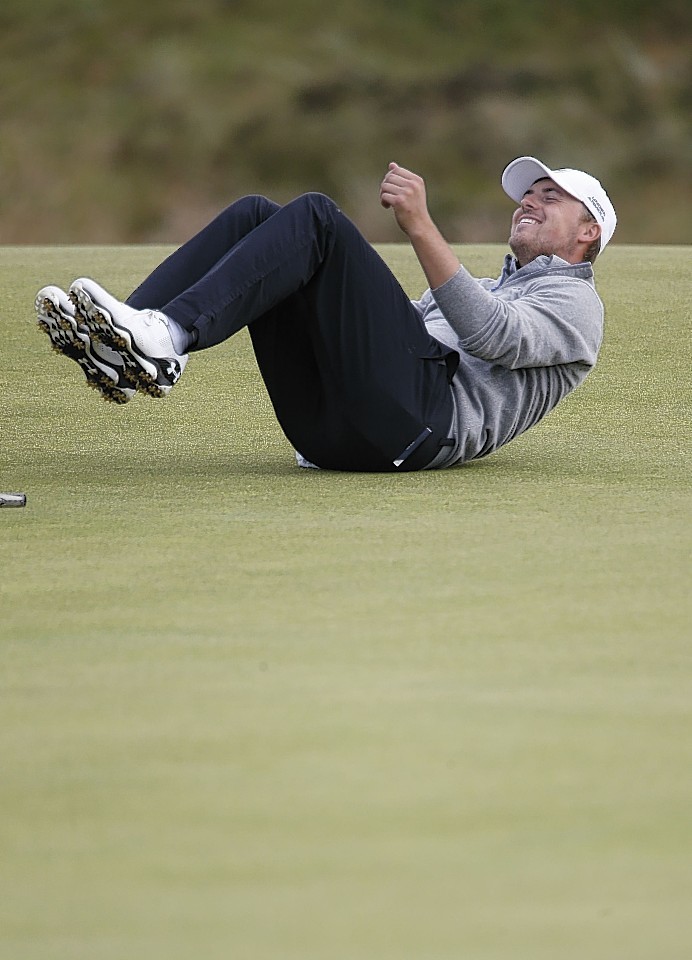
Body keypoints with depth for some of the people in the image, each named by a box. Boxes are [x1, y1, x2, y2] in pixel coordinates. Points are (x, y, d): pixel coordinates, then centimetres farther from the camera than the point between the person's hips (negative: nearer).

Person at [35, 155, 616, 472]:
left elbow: (491, 335, -8)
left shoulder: (575, 304, 15)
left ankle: (165, 340, -39)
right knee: (255, 214, -3)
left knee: (314, 216, -20)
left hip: (423, 418, -8)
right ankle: (124, 355, -24)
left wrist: (420, 227, -15)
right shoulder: (487, 290, 43)